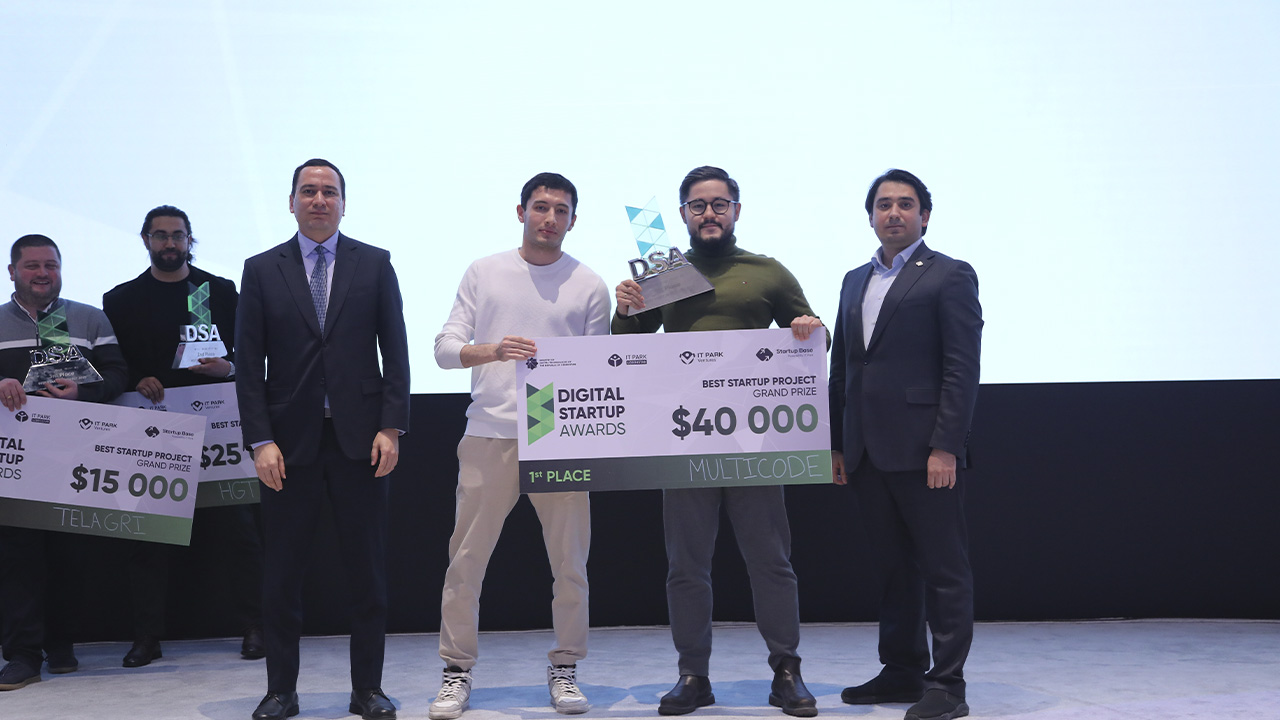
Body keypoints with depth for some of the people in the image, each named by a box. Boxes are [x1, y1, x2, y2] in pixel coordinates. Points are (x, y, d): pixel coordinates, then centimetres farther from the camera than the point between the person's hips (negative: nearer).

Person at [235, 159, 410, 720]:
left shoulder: (374, 265, 6)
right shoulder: (261, 271, 6)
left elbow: (395, 350, 3)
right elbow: (248, 363, 2)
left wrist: (391, 427, -5)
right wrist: (261, 440, -6)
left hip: (360, 437, 0)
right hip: (290, 441, 0)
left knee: (368, 570, 5)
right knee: (282, 572, 6)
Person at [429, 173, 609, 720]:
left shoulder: (590, 286, 8)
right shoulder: (483, 273, 9)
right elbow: (445, 347, 4)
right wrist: (492, 351, -15)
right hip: (490, 433, 0)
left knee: (570, 561, 3)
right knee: (466, 558, 2)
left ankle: (564, 669, 18)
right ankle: (457, 671, 14)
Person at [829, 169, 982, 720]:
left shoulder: (950, 277, -2)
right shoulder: (855, 281, 17)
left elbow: (962, 370, -10)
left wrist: (945, 447, -16)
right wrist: (837, 444, 13)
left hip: (923, 451, -6)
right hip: (867, 453, 7)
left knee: (943, 568, 0)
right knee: (893, 567, 14)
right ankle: (902, 673, 24)